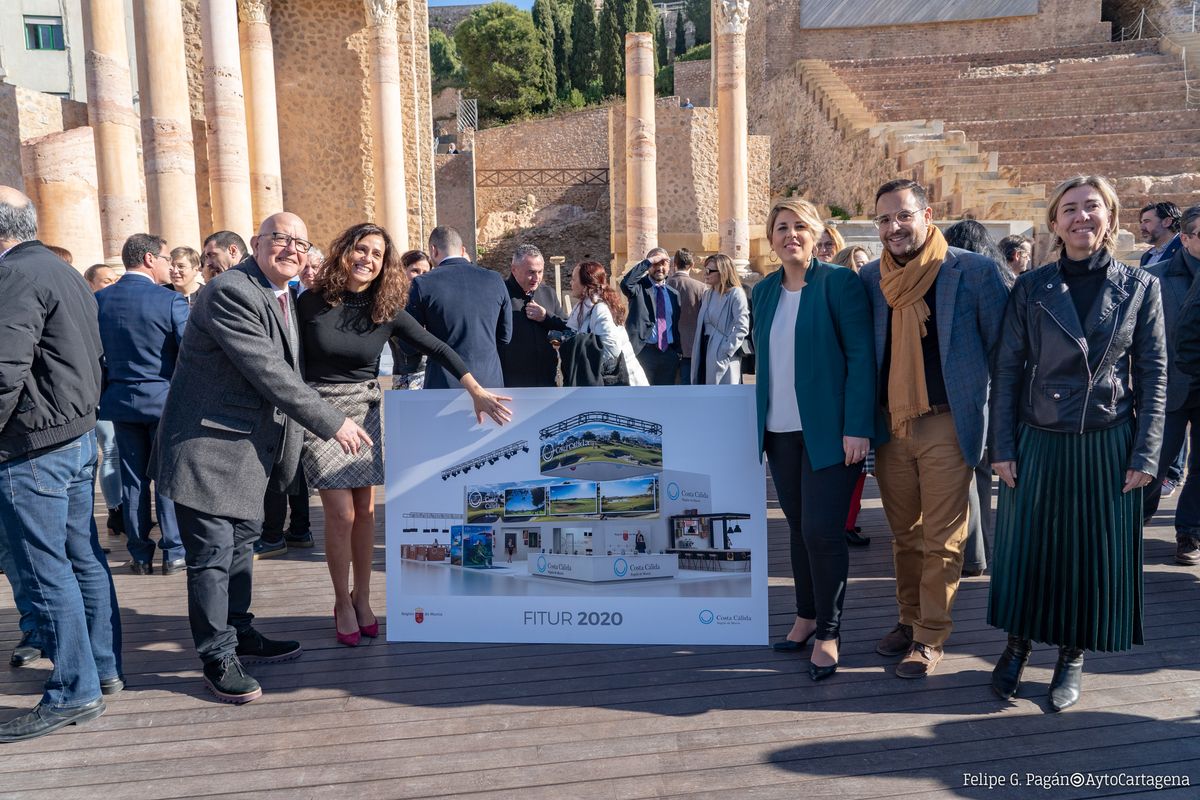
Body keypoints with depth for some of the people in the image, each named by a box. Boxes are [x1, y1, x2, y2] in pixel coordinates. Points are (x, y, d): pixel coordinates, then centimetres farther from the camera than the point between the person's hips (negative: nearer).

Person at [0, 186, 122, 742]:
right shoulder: (66, 273, 16)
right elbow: (93, 358, 18)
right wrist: (80, 415, 18)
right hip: (79, 437, 10)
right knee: (83, 557, 15)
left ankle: (74, 692, 7)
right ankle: (104, 669, 26)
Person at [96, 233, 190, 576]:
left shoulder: (98, 300, 1)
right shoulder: (170, 300, -14)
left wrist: (105, 390, 17)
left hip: (120, 400, 4)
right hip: (164, 398, -4)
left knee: (132, 478, 10)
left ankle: (140, 556, 16)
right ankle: (174, 553, 9)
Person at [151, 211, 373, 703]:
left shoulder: (283, 295, 11)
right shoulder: (229, 293, -19)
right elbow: (270, 373, -23)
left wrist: (288, 448, 14)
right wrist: (333, 423, -19)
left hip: (248, 447, 9)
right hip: (209, 446, -9)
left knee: (241, 544, 18)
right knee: (213, 555, -1)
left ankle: (240, 635, 33)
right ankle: (217, 659, 12)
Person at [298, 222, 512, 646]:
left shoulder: (387, 310, -3)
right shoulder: (312, 302, -6)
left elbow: (438, 349, -8)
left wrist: (476, 390, -18)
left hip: (366, 411, 2)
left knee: (365, 509, 6)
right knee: (341, 514, -5)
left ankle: (362, 597, 24)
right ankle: (342, 602, 14)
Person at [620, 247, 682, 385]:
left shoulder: (673, 293, 13)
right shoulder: (640, 287, -2)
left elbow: (676, 324, 16)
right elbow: (626, 283, -26)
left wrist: (678, 352, 13)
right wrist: (649, 261, -21)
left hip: (668, 352, 5)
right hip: (644, 351, -5)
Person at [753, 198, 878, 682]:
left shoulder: (839, 282, -6)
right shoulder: (764, 291, 10)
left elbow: (861, 356, -11)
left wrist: (858, 427, -16)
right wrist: (758, 420, 12)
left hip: (827, 430, -5)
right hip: (781, 430, 5)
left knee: (821, 530, -5)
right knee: (798, 527, 13)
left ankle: (828, 634, 10)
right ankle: (807, 615, 29)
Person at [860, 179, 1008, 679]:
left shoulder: (972, 272, -7)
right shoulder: (870, 278, 5)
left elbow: (1003, 349, -2)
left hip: (946, 426, -4)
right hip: (890, 426, 4)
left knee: (942, 540, 3)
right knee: (904, 533, 15)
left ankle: (930, 638, 16)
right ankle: (909, 619, 31)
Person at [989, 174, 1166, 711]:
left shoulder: (1140, 287, 2)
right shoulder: (1031, 288, 1)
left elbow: (1153, 375, 2)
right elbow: (1007, 369, 1)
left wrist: (1145, 455, -4)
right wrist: (1003, 447, -4)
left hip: (1107, 445, 0)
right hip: (1037, 442, 0)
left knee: (1095, 552, 8)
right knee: (1026, 546, 7)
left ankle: (1073, 656, 27)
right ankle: (1018, 643, 27)